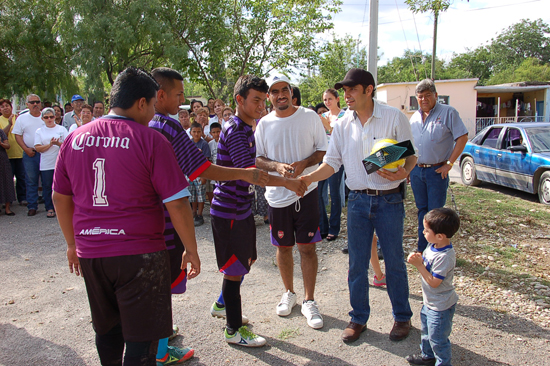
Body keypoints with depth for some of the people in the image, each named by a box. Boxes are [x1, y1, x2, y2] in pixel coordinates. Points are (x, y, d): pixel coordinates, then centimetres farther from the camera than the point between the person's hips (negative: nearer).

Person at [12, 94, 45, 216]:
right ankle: (32, 206, 10)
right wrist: (26, 149, -6)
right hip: (30, 154, 0)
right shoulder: (22, 118, 7)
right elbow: (17, 135, 6)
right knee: (31, 181, 2)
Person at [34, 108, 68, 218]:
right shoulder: (39, 131, 9)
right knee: (47, 187, 4)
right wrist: (50, 144, -13)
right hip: (46, 165, 1)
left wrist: (58, 143, -17)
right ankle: (50, 208, 13)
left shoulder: (62, 129, 7)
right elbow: (38, 148, 1)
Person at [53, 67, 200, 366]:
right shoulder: (151, 141, -11)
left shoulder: (74, 139, 5)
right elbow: (176, 204, -12)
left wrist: (72, 243, 25)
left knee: (106, 332, 23)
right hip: (139, 254, -5)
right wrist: (191, 250, -1)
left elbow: (60, 198, 13)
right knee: (140, 339, 6)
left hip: (89, 253, 6)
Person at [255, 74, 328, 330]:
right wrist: (277, 166, -15)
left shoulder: (310, 117, -1)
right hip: (277, 194, 2)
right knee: (283, 247, 13)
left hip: (306, 192, -2)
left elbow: (323, 150, 3)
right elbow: (257, 158, 5)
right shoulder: (264, 124, 3)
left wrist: (305, 163, -16)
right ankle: (289, 293, 33)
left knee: (307, 247, 1)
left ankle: (309, 301, 15)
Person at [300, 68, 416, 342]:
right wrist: (308, 178, -12)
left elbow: (411, 155, -1)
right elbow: (331, 163, 4)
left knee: (394, 261, 8)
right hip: (358, 201, 3)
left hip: (389, 200, -3)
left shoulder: (394, 117, -5)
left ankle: (402, 317, 29)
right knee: (357, 263, 9)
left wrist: (403, 172, -23)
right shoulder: (342, 126, 5)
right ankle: (358, 318, 27)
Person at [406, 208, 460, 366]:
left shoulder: (445, 257, -32)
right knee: (426, 330, 27)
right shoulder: (432, 246, -5)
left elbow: (434, 282, -28)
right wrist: (418, 258, -12)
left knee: (437, 338, 8)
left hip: (440, 306, -10)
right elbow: (427, 264, 8)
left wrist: (419, 264, -29)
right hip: (430, 301, 10)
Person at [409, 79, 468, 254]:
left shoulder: (448, 112, -5)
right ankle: (422, 249, 23)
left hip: (437, 171, -5)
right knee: (422, 211, 13)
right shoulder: (415, 117, 13)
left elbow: (462, 138, -9)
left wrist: (449, 164, -13)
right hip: (416, 170, 5)